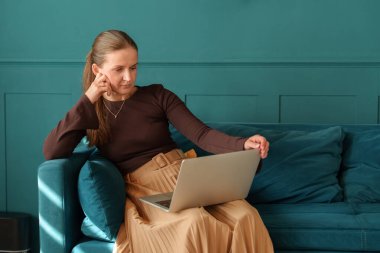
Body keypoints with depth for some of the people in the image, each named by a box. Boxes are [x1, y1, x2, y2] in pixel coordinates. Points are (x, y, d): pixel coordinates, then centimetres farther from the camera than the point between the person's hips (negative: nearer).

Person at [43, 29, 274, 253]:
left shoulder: (157, 95, 8)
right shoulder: (89, 111, 8)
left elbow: (200, 133, -3)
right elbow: (52, 153, -7)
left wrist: (243, 144, -23)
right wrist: (88, 101, -7)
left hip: (183, 175, 2)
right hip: (141, 188, -2)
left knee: (245, 217, -28)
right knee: (196, 223, -35)